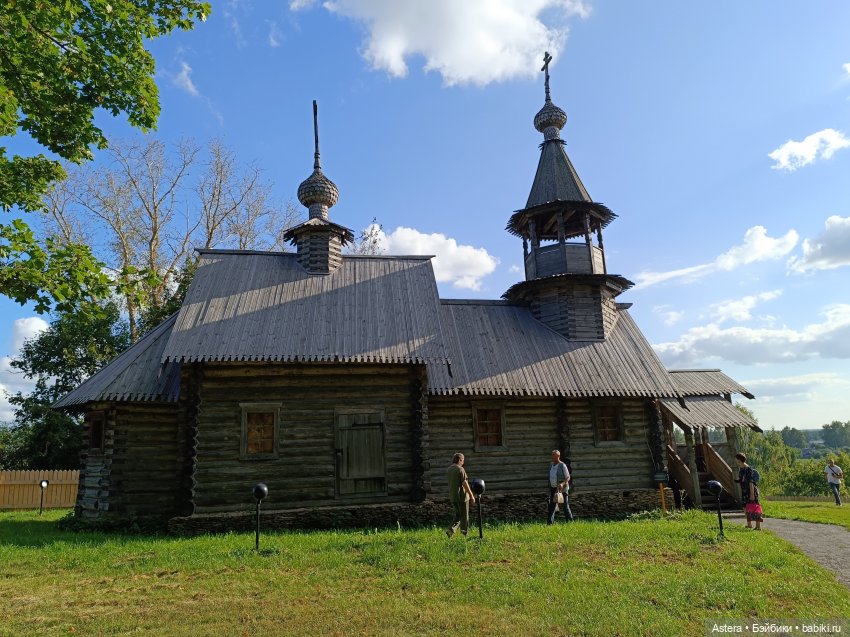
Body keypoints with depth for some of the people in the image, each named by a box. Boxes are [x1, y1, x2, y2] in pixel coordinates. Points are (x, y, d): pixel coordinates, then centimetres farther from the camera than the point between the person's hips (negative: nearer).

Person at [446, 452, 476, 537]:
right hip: (462, 496, -6)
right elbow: (465, 484, -18)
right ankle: (465, 533, 14)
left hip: (452, 496, 7)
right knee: (464, 516, 7)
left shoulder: (448, 470, 7)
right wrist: (471, 495, -12)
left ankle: (451, 530, 5)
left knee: (456, 515, 17)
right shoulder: (460, 469, -16)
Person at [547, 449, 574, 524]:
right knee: (552, 506, 0)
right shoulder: (551, 465, 8)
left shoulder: (562, 466, -11)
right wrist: (549, 488, 16)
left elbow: (568, 477, -11)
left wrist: (562, 484, -28)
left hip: (562, 489, -6)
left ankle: (570, 521, 19)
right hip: (553, 489, 6)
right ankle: (550, 523, 0)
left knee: (565, 506, 4)